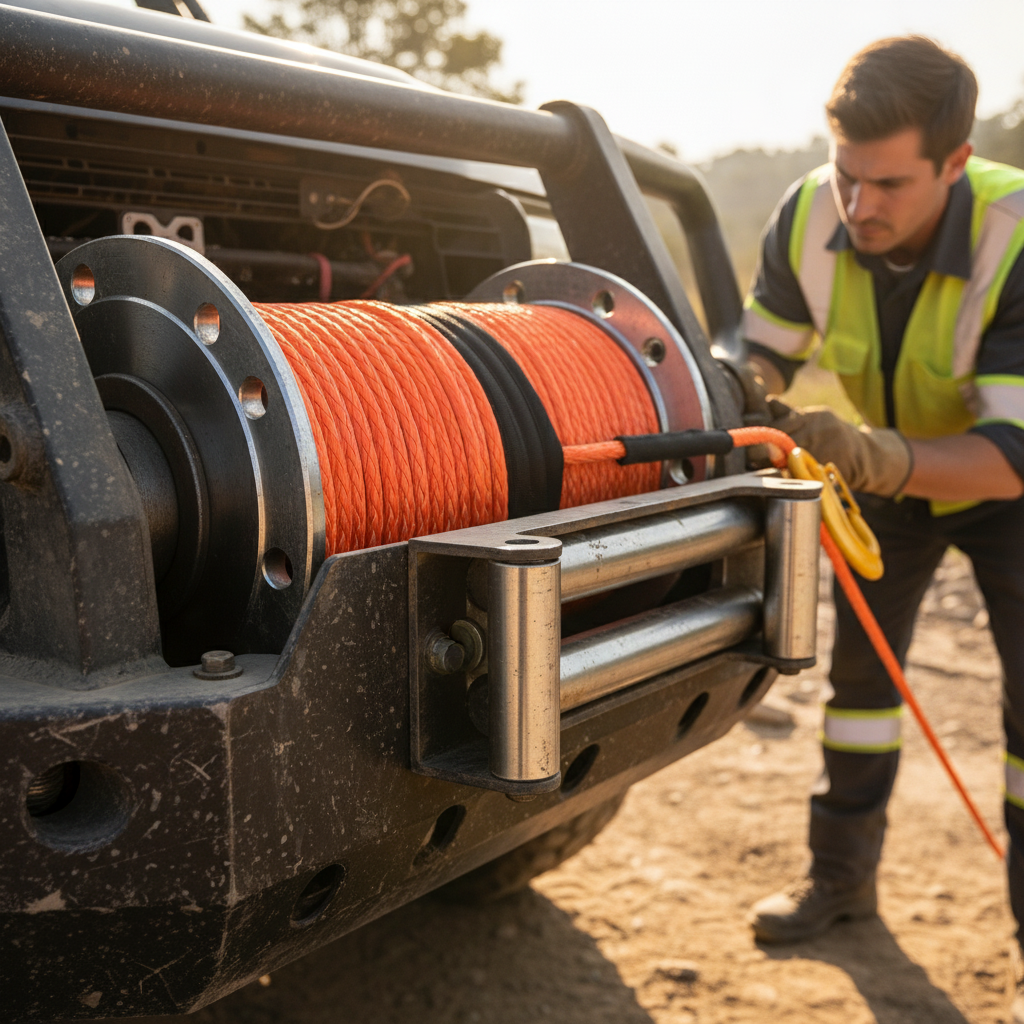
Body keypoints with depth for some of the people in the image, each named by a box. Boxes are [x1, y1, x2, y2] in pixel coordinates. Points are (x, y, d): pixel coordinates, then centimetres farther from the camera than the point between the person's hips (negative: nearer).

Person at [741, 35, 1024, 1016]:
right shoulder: (807, 218, -25)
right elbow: (765, 348, -9)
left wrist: (879, 458, -54)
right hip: (892, 462, 4)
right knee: (860, 664, 8)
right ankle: (841, 874, 25)